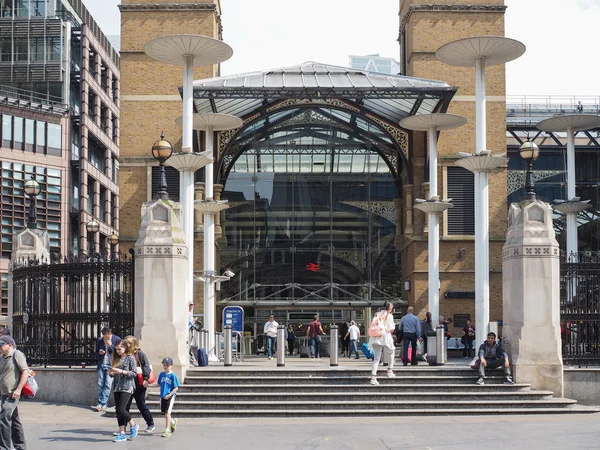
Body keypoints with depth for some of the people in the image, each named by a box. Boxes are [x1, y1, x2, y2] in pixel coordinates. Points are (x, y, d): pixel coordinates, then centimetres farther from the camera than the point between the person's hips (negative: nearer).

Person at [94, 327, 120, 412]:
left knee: (107, 385, -9)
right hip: (101, 365, 4)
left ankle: (101, 404, -9)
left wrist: (111, 346, -12)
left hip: (110, 365, -4)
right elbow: (96, 353, 18)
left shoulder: (117, 339, -2)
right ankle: (104, 405, 5)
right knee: (100, 385, 0)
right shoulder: (99, 340, 8)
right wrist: (99, 353, -6)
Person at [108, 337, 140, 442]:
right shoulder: (117, 359, 15)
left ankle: (133, 426, 8)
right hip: (117, 388, 7)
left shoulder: (130, 358, -5)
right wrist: (111, 373, -1)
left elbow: (134, 374, -10)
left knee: (121, 409, -14)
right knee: (118, 411, 5)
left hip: (127, 387, -7)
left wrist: (121, 371, -18)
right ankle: (122, 434, 10)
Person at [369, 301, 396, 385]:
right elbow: (391, 329, -5)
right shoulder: (389, 316, -3)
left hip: (376, 338, 4)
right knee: (391, 353, 24)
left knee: (376, 358, 0)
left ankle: (373, 377, -13)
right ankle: (389, 371, 22)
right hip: (385, 337, -4)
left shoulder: (377, 315, 11)